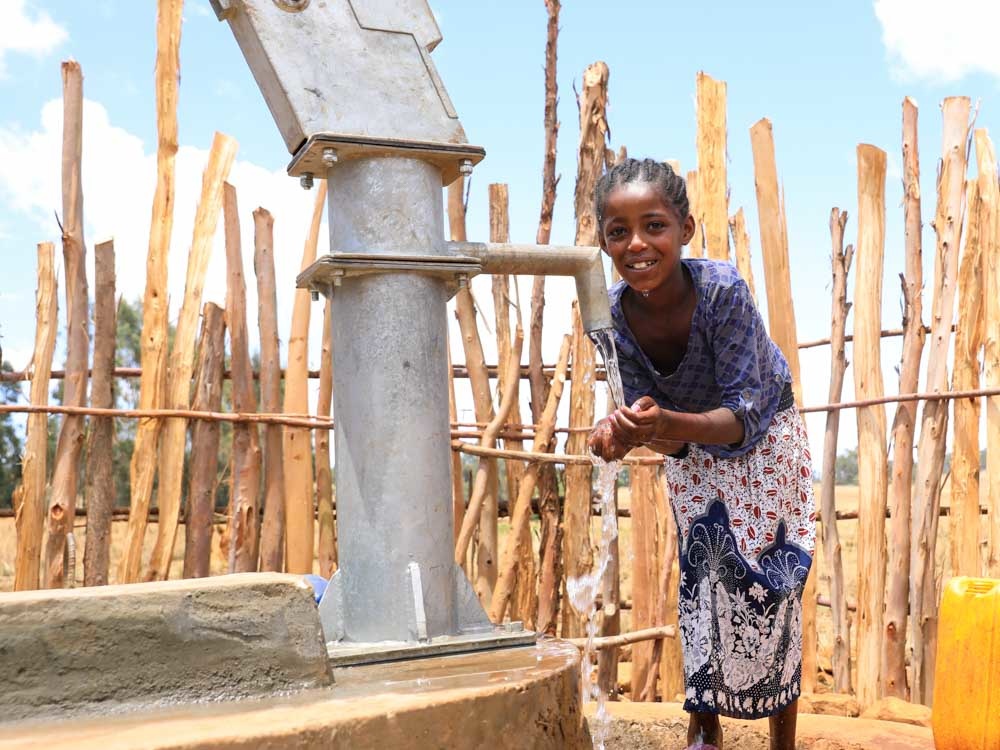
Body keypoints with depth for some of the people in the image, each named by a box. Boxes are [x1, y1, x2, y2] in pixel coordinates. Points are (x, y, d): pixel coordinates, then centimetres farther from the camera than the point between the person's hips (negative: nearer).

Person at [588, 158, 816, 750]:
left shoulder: (722, 289, -35)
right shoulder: (616, 314, -22)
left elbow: (746, 412, -34)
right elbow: (658, 425, -15)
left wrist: (667, 423, -51)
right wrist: (626, 433, -39)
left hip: (764, 436, -3)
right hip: (694, 451, 3)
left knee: (770, 585, 0)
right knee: (702, 584, 7)